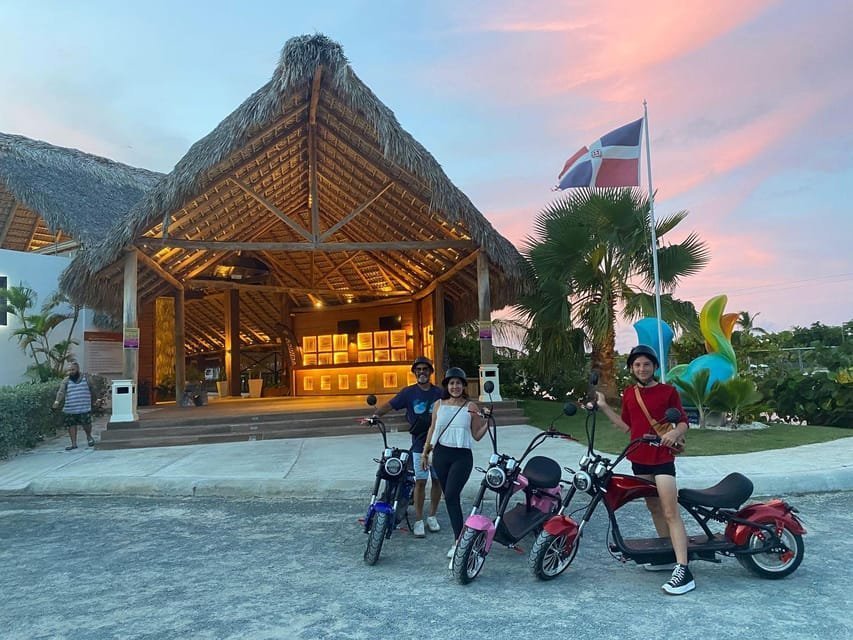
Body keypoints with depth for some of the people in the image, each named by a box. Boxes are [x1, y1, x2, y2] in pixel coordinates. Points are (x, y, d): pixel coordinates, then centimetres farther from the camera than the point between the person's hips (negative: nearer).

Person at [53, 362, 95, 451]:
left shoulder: (85, 378, 8)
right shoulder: (66, 381, 5)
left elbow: (92, 389, 16)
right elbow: (61, 392, -8)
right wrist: (57, 401, -24)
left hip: (84, 408, -1)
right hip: (70, 409, 1)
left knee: (86, 424, -5)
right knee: (71, 425, 3)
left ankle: (89, 436, 25)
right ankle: (74, 444, 13)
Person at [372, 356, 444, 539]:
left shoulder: (439, 392, 6)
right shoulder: (409, 392, 0)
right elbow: (389, 405, -7)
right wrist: (374, 415, -22)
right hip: (419, 445, -2)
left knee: (437, 480, 8)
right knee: (420, 481, -2)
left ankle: (432, 516, 24)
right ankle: (418, 520, 8)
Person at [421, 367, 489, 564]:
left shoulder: (471, 407, -2)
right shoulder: (439, 404, 6)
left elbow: (476, 436, 2)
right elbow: (433, 428, 16)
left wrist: (487, 424, -16)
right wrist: (425, 452, 16)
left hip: (462, 456, -4)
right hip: (441, 454, 4)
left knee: (451, 496, -16)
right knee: (449, 497, 9)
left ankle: (458, 541, -12)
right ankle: (459, 533, 23)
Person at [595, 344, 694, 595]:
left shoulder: (668, 391, -3)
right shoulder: (629, 394, 10)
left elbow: (683, 421, -2)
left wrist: (675, 432, -24)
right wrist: (604, 407, 9)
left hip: (662, 458, -6)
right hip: (639, 459, 6)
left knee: (671, 513, -12)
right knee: (654, 508, 15)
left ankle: (683, 570, -14)